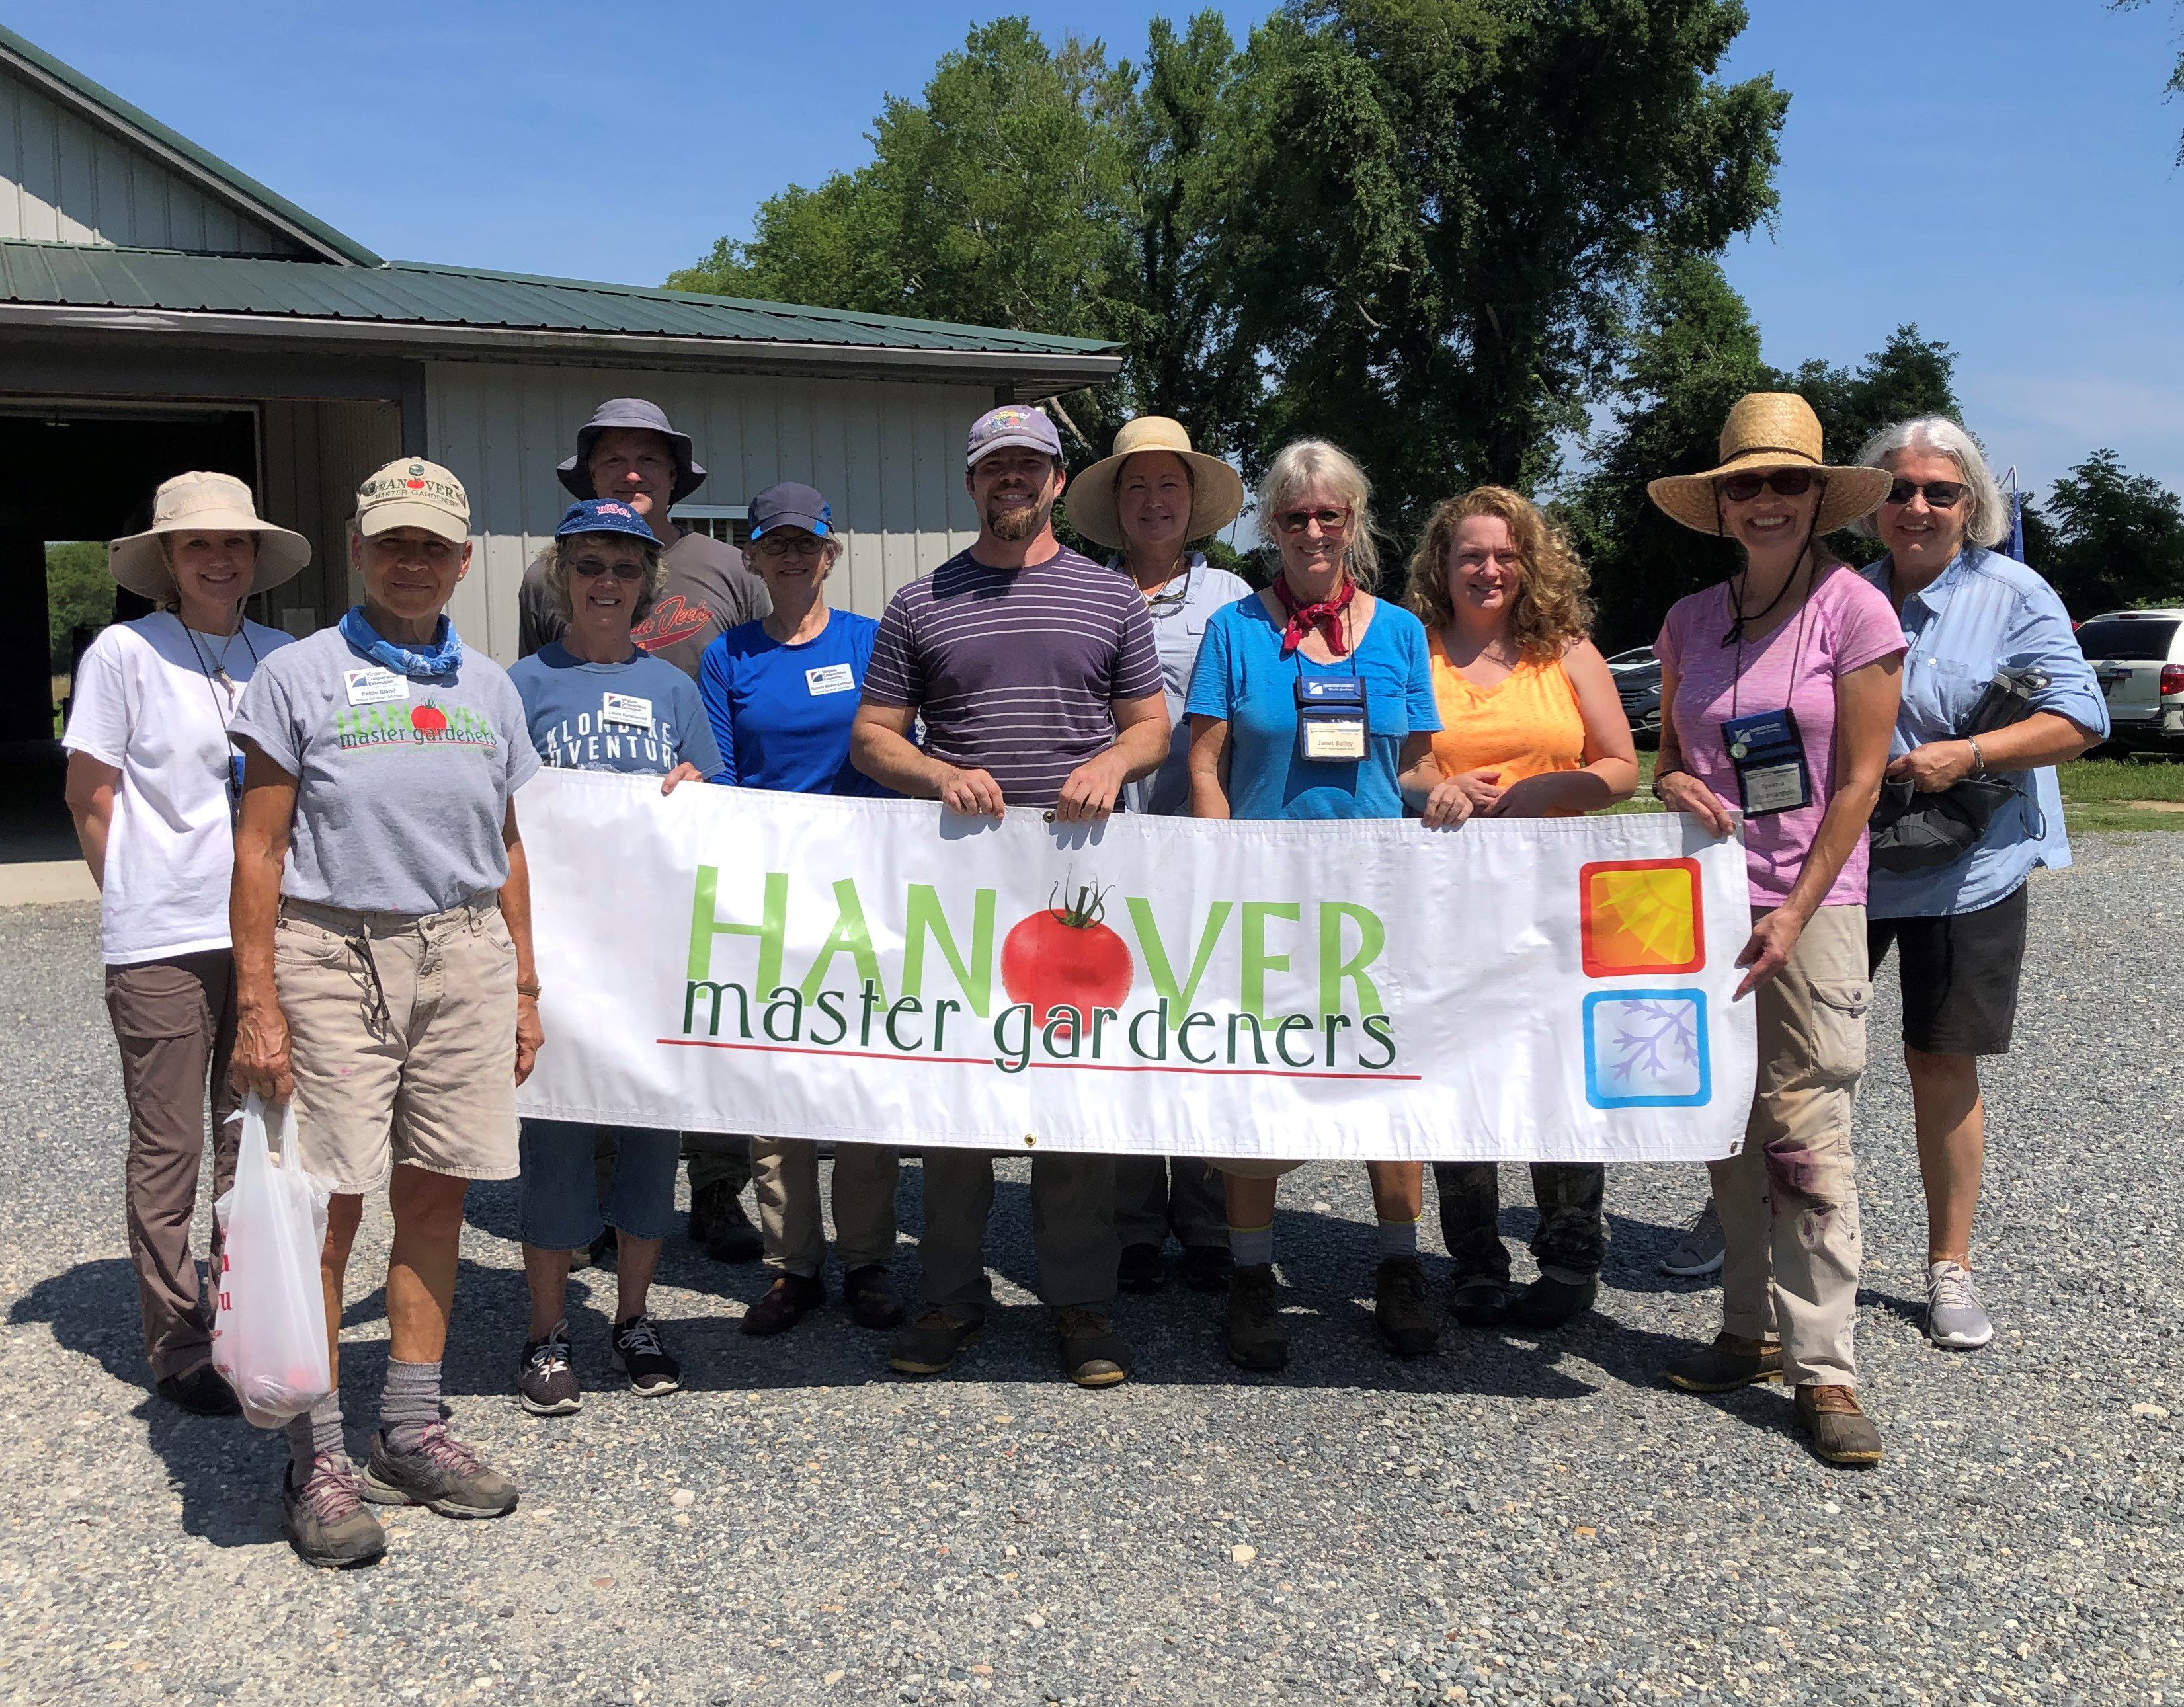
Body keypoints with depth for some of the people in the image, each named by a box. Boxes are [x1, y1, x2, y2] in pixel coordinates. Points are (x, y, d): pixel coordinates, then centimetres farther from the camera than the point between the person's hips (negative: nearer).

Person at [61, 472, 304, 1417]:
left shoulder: (282, 656, 9)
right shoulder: (125, 652, -3)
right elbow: (91, 798, 0)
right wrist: (139, 898, 1)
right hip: (162, 942, -4)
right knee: (168, 1150, 4)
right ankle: (177, 1343, 15)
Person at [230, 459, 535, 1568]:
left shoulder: (488, 688, 14)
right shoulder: (299, 676, 1)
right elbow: (260, 849, -2)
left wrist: (524, 987, 13)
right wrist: (257, 1002, -9)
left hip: (464, 953, 4)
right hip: (333, 951, -4)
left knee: (436, 1199, 8)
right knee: (328, 1208, -3)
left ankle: (411, 1432, 20)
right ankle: (315, 1457, 8)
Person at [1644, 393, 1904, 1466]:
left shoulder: (1853, 608, -6)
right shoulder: (1689, 622, 8)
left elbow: (1858, 780, -8)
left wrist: (1796, 913, -13)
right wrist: (1675, 786, -9)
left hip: (1813, 905, -4)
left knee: (1807, 1132, -6)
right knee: (1729, 1127, 9)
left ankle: (1822, 1368, 2)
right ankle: (1752, 1331, 21)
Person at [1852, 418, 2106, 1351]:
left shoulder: (2015, 595, -4)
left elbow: (2079, 717, -7)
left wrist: (1967, 755, -20)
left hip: (1966, 870, -3)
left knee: (1942, 1062, 4)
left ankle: (1950, 1267, 20)